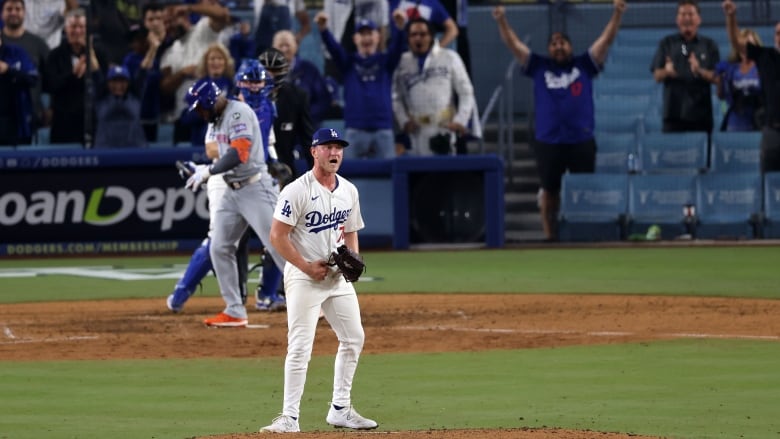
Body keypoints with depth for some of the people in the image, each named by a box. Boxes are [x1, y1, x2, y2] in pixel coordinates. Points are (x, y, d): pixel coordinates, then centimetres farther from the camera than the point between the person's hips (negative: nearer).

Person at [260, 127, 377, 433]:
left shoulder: (349, 191, 8)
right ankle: (290, 417, -10)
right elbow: (277, 236, -14)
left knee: (354, 338, 10)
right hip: (303, 278, -7)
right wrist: (307, 267, -17)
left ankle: (340, 410, 20)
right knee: (300, 347, -12)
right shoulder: (297, 191, -13)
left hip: (338, 278, 7)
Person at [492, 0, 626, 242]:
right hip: (547, 141, 0)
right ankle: (549, 236, 16)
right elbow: (513, 44, 4)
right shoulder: (538, 66, 7)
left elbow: (606, 40, 1)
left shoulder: (584, 65, 6)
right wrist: (502, 21, -10)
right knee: (549, 191, 8)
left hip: (582, 141, 0)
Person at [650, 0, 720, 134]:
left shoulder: (709, 45, 9)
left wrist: (699, 71, -17)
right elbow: (657, 76, 6)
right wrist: (666, 72, -17)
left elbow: (716, 78, 3)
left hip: (701, 113, 0)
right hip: (674, 113, 0)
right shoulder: (667, 43, 11)